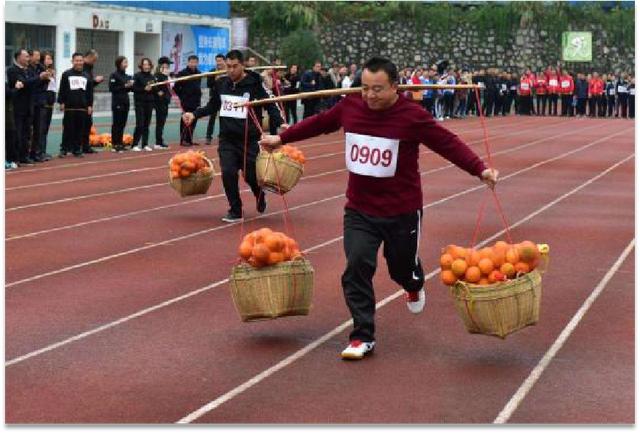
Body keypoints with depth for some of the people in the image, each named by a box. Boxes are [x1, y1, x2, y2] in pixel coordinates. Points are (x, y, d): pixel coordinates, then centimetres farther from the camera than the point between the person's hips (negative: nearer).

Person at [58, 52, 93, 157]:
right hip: (69, 107, -3)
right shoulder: (66, 74, 2)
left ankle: (77, 150, 12)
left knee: (80, 129, 5)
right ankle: (64, 149, 4)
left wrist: (90, 105, 8)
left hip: (83, 107, 3)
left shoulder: (87, 76, 12)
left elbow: (90, 92, 14)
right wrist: (61, 102, -5)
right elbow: (62, 90, 1)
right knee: (68, 129, -1)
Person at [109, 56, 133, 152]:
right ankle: (115, 144, -2)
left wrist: (131, 85, 0)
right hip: (117, 102, -7)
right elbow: (111, 88, -15)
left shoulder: (127, 76, 13)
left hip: (125, 102, 7)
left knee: (123, 124, 8)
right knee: (116, 123, -4)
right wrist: (124, 86, -16)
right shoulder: (114, 75, -8)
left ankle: (120, 143, 14)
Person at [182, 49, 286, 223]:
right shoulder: (221, 83, 5)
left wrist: (281, 123, -17)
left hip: (249, 139, -3)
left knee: (250, 174, 3)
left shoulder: (254, 84, -7)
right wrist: (194, 114, 6)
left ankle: (259, 196, 38)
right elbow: (212, 107, 18)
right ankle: (235, 211, 4)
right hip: (226, 139, 3)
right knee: (228, 173, -10)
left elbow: (270, 106, -2)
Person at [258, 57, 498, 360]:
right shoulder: (350, 107, -4)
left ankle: (414, 286, 55)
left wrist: (479, 169, -26)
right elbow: (319, 123, 13)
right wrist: (282, 138, 20)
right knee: (357, 267, -11)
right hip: (359, 209, 3)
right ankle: (363, 337, -2)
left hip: (402, 210, -2)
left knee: (402, 267, 15)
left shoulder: (413, 116, -16)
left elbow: (448, 143, -16)